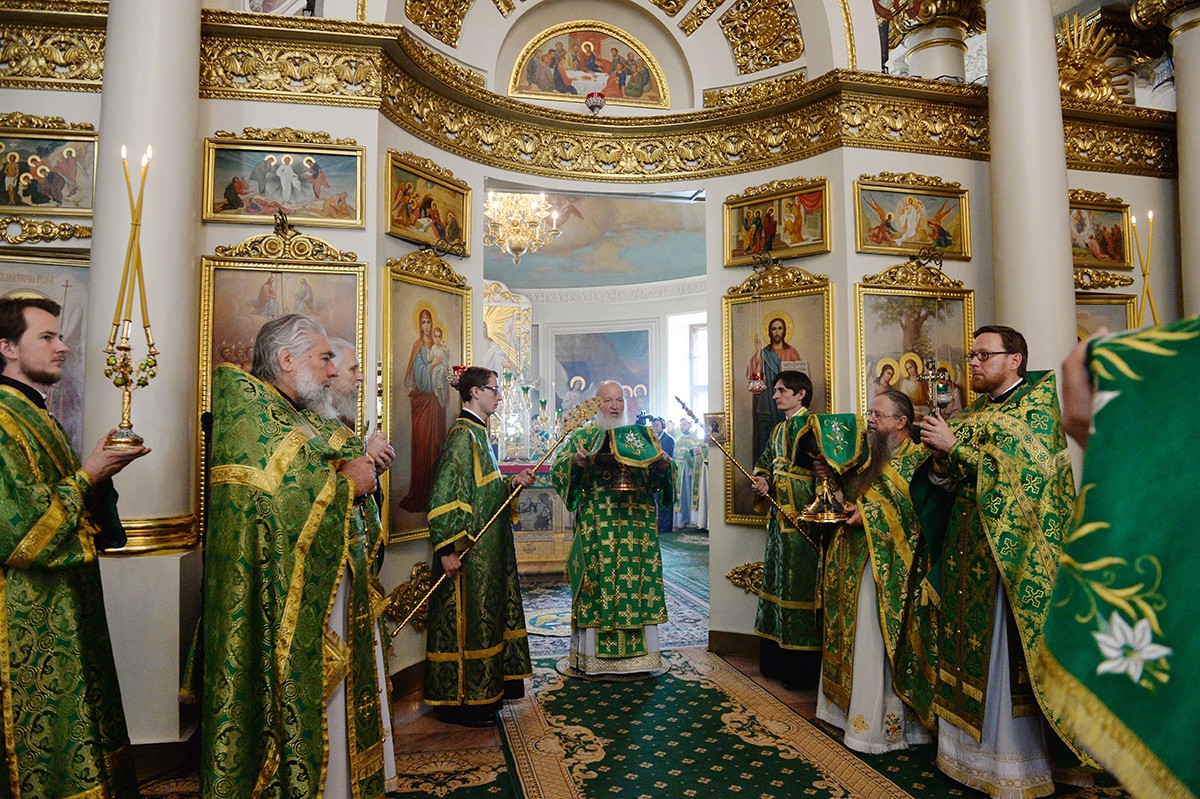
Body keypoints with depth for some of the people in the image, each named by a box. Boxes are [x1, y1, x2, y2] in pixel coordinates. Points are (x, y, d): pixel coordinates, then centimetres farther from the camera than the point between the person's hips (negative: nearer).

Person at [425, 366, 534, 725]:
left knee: (486, 615, 17)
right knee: (468, 619, 0)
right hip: (469, 551, -10)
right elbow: (444, 494, -22)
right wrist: (446, 549, -25)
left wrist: (513, 483, 4)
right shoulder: (462, 434, -16)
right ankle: (459, 700, 13)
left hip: (488, 548, 10)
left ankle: (484, 688, 30)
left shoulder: (477, 433, 14)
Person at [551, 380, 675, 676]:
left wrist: (664, 463, -10)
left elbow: (662, 474, 13)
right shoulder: (582, 436, 8)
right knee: (597, 579, -1)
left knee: (638, 580, 2)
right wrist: (576, 462, -21)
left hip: (638, 522, 2)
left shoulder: (643, 435, 15)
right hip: (596, 523, -2)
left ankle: (640, 651, 14)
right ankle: (592, 653, 10)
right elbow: (557, 468, -1)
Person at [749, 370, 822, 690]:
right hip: (779, 515, 9)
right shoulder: (778, 429, 17)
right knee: (778, 579, 13)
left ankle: (803, 666, 6)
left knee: (801, 584, -4)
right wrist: (763, 480, 0)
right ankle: (777, 659, 24)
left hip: (803, 518, -9)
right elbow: (765, 463, 22)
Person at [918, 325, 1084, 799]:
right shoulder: (972, 412, 16)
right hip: (967, 550, 6)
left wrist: (955, 446, -15)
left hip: (1009, 551, -6)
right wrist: (939, 453, -6)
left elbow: (1020, 470, -17)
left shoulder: (1037, 404, -4)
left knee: (1004, 652, -3)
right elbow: (948, 477, 14)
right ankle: (972, 752, 20)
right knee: (968, 648, 8)